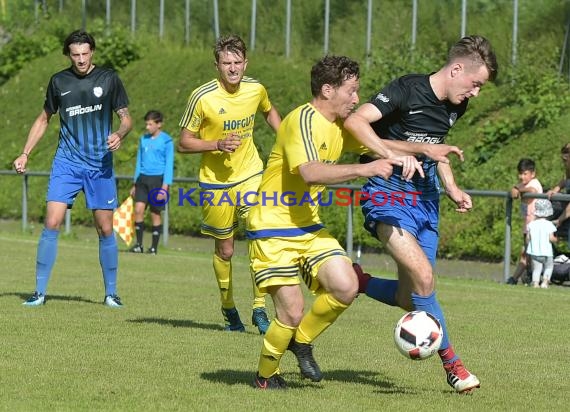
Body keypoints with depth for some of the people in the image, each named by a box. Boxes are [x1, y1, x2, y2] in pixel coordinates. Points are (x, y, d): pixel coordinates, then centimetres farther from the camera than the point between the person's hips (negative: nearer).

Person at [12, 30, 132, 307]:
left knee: (105, 229, 0)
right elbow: (44, 119, 17)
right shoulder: (59, 81, 6)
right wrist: (25, 154, 10)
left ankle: (111, 292, 14)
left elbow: (126, 118, 5)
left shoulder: (109, 79, 1)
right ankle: (40, 292, -4)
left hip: (100, 165, -1)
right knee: (51, 223, -10)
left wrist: (119, 134, -18)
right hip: (66, 162, 1)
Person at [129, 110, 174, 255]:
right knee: (138, 209, -10)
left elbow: (169, 165, -6)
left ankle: (154, 247, 9)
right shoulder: (143, 139, 12)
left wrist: (164, 187, -13)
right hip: (143, 178, 4)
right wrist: (135, 184, 17)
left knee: (155, 213, 0)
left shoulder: (166, 141, -4)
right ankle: (139, 244, -6)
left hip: (158, 179, -4)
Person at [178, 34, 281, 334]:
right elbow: (184, 143, -10)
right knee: (224, 250, 8)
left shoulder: (255, 90, -5)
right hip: (216, 180, -2)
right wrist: (218, 144, -24)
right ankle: (228, 308, 31)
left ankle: (259, 309, -5)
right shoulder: (202, 97, -17)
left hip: (251, 174, 2)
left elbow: (270, 112, 20)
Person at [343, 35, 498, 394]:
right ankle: (452, 364, -9)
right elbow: (356, 121, -26)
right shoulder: (408, 90, -17)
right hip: (388, 194, -8)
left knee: (410, 299, 3)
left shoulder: (455, 107, 7)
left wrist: (453, 189, 13)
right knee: (423, 276, -22)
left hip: (425, 198, 8)